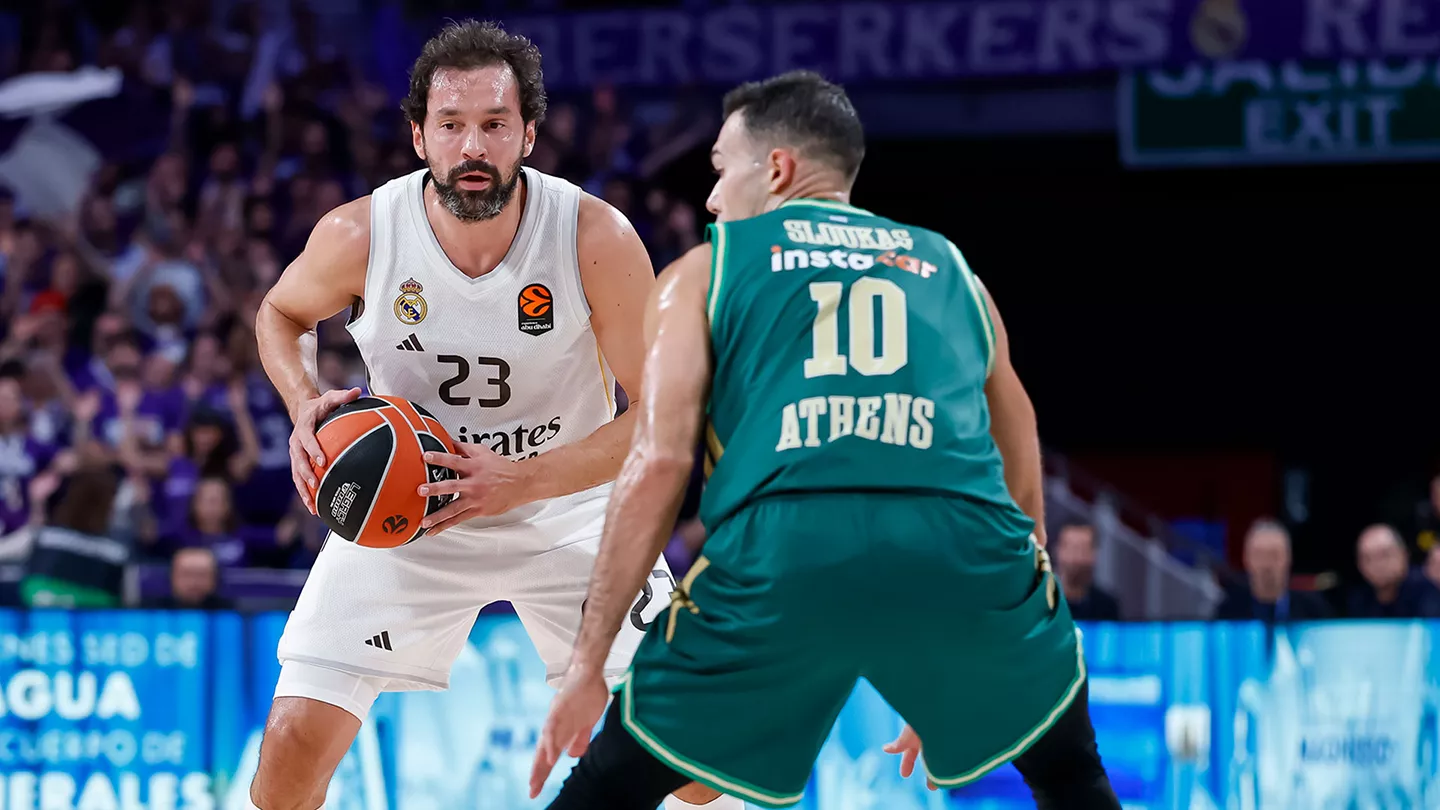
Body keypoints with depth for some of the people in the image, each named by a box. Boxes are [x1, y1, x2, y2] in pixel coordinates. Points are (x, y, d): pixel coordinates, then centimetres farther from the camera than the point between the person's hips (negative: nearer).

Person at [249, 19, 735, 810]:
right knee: (294, 738, -12)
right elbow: (281, 313, 5)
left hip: (567, 509, 0)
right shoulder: (359, 235, -19)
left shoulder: (597, 239, -23)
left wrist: (520, 481, -29)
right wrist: (305, 409, -15)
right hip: (404, 508, 0)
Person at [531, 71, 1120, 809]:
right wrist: (955, 686, 43)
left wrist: (587, 663, 11)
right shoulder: (951, 270, 32)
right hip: (959, 543, 2)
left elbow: (657, 466, 8)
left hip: (783, 552, -2)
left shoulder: (705, 271, 22)